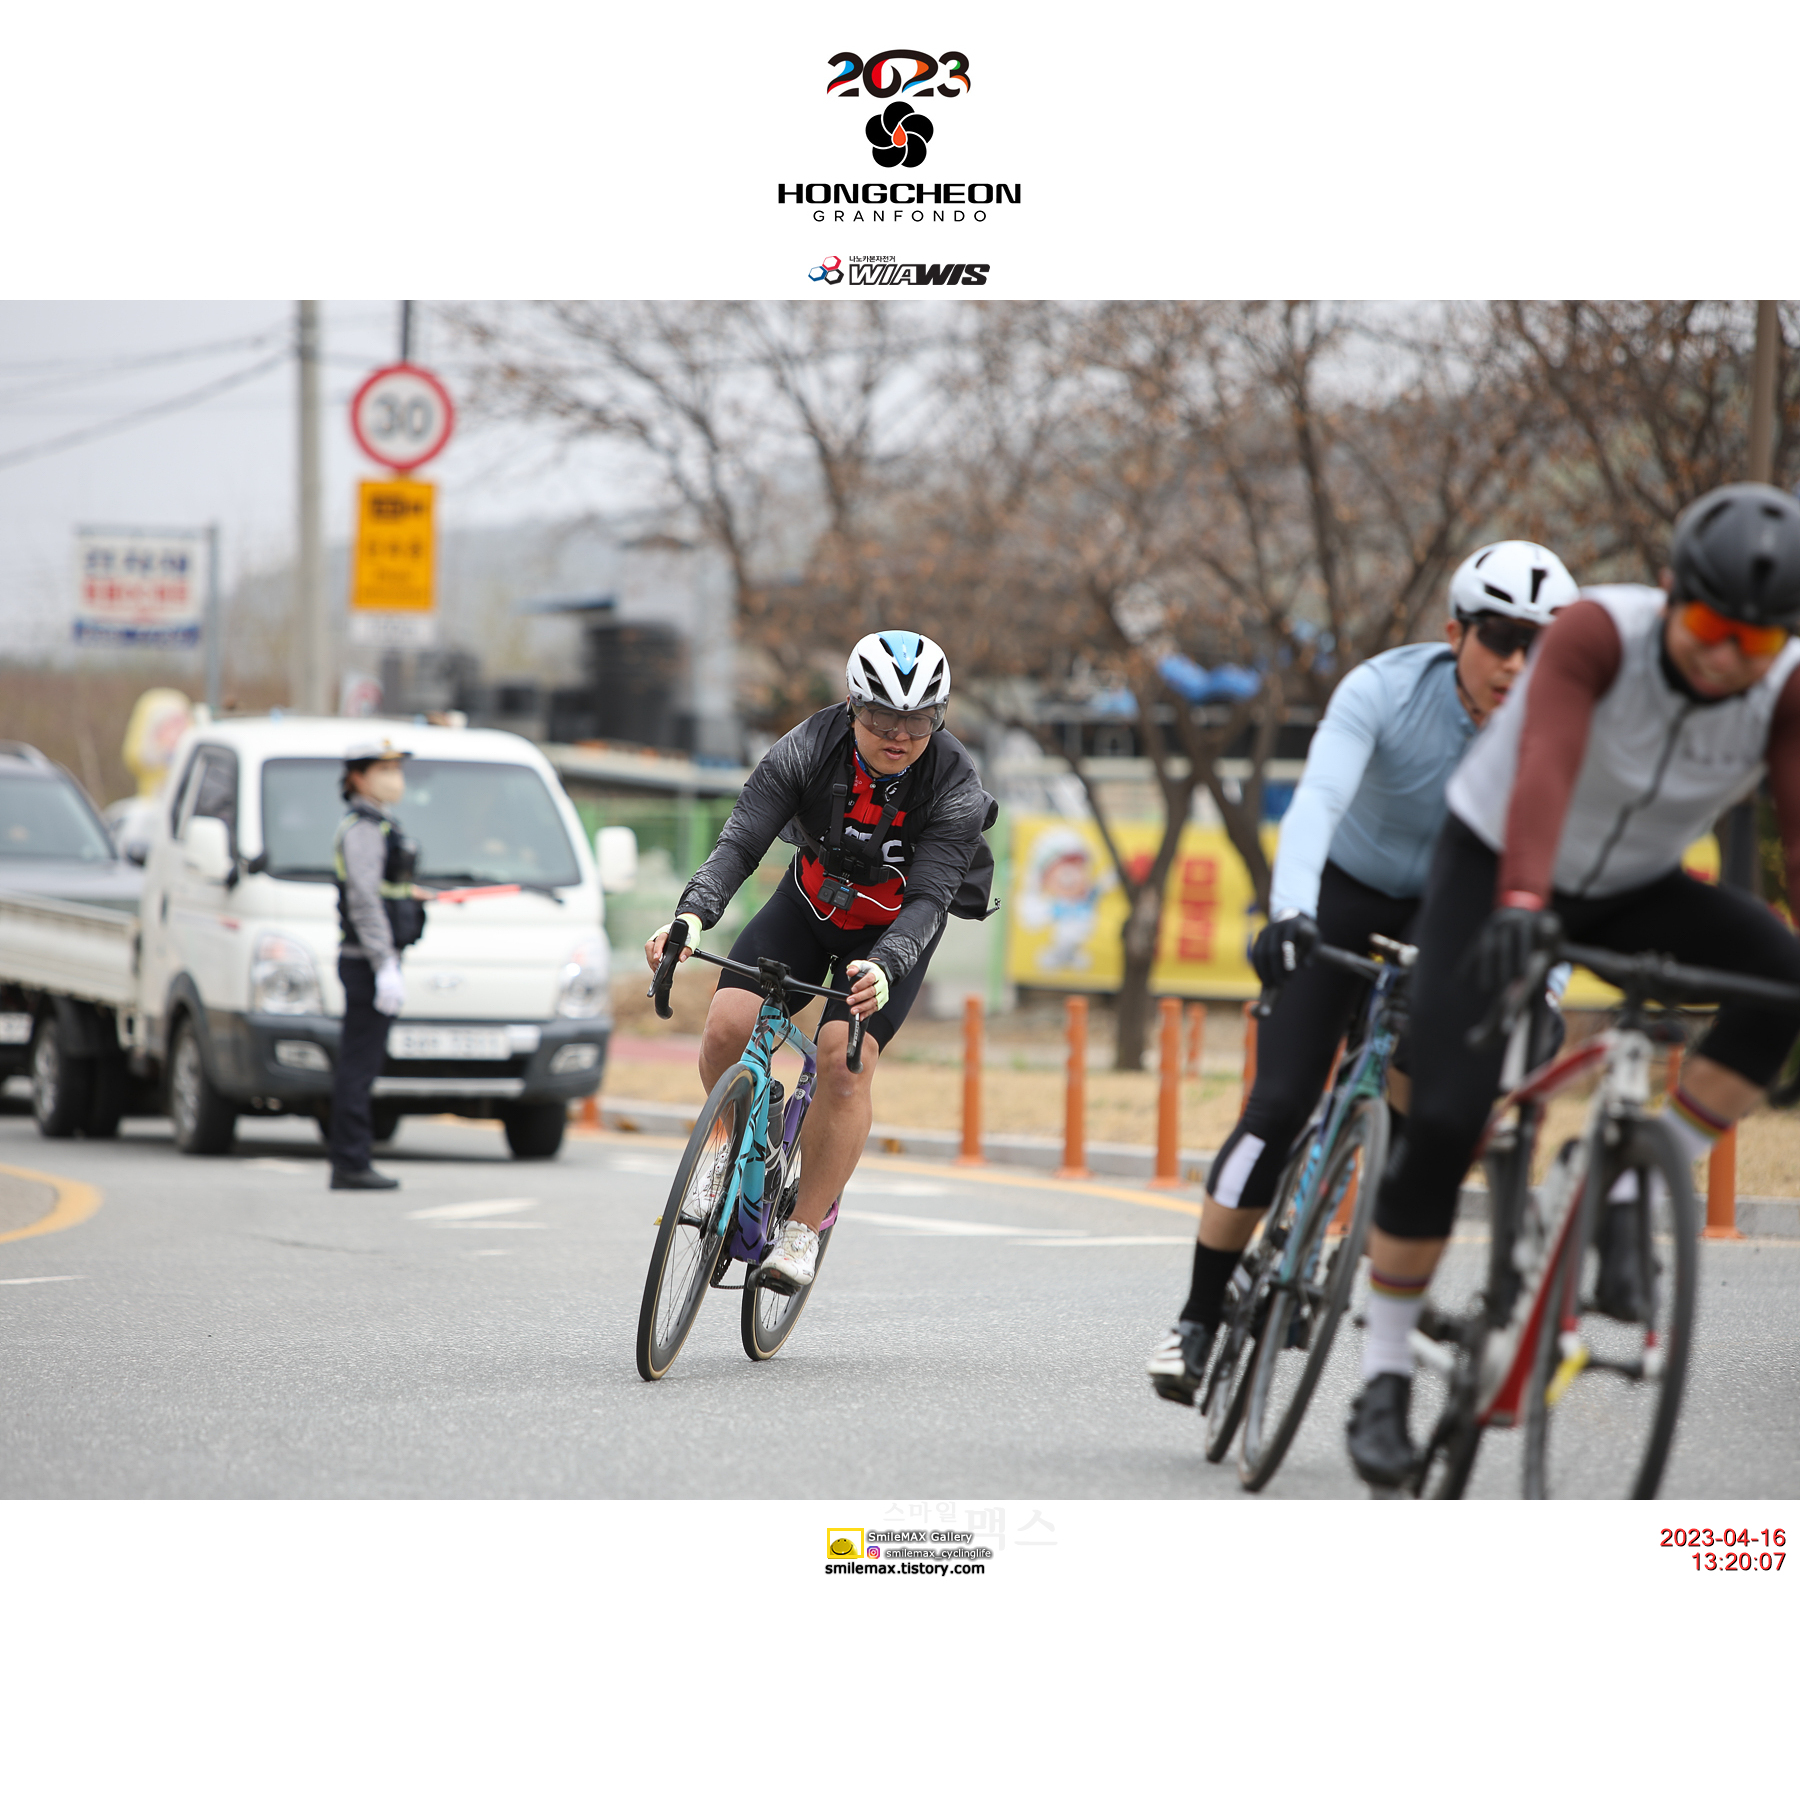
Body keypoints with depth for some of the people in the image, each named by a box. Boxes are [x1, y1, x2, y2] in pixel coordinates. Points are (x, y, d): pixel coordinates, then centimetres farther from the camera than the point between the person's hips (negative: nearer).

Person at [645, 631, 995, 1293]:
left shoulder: (955, 787, -27)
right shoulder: (809, 749, -24)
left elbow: (929, 899, -34)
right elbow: (739, 841, -30)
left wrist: (884, 967, -54)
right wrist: (693, 915, -49)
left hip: (892, 932, -2)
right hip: (809, 904, 2)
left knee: (844, 1060, -22)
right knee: (727, 1025, -18)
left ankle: (805, 1226, -7)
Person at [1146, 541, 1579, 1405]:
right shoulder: (1386, 689, -27)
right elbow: (1317, 799, -40)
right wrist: (1290, 912, -57)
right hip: (1345, 894, -2)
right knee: (1279, 1109, -13)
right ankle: (1199, 1317, -2)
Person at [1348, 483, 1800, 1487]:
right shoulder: (1599, 634, -30)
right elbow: (1543, 768, -45)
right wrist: (1521, 904, -62)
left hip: (1634, 890, 3)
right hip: (1495, 866, -3)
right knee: (1445, 1123, -17)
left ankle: (1629, 1200, -13)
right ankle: (1385, 1376, 1)